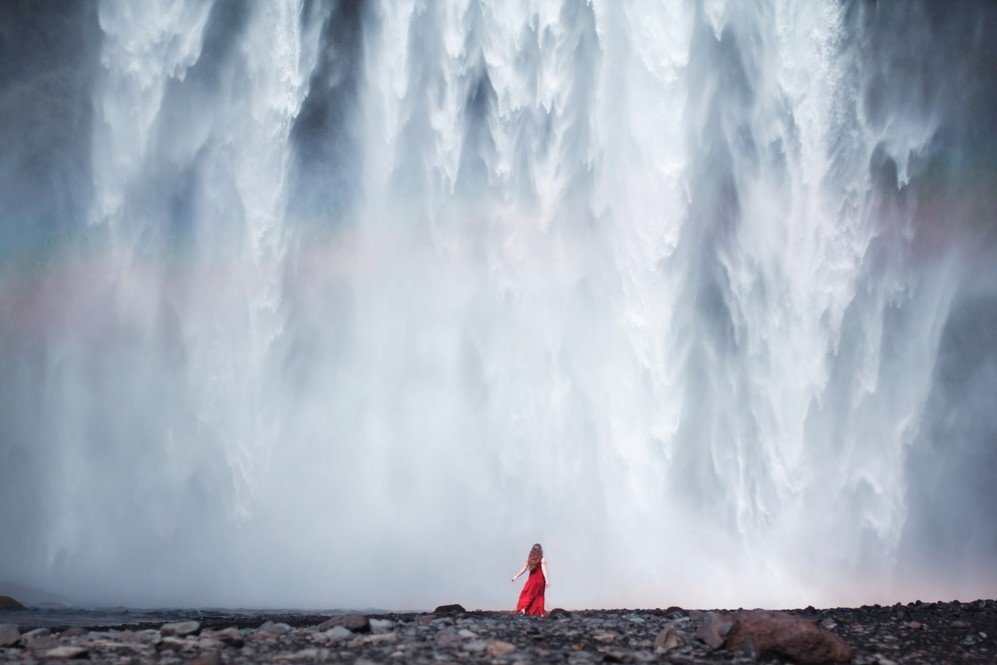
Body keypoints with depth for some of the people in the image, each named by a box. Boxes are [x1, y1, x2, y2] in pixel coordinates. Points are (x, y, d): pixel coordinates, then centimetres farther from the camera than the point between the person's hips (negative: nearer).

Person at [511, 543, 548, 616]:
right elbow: (543, 569, -15)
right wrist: (547, 580, -19)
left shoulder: (529, 558, 1)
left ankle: (523, 608, -15)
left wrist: (516, 576, 10)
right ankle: (540, 612, 9)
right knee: (539, 596, 10)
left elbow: (524, 569, 2)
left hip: (532, 579, 1)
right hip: (540, 579, -1)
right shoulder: (542, 558, -6)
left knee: (527, 594, 7)